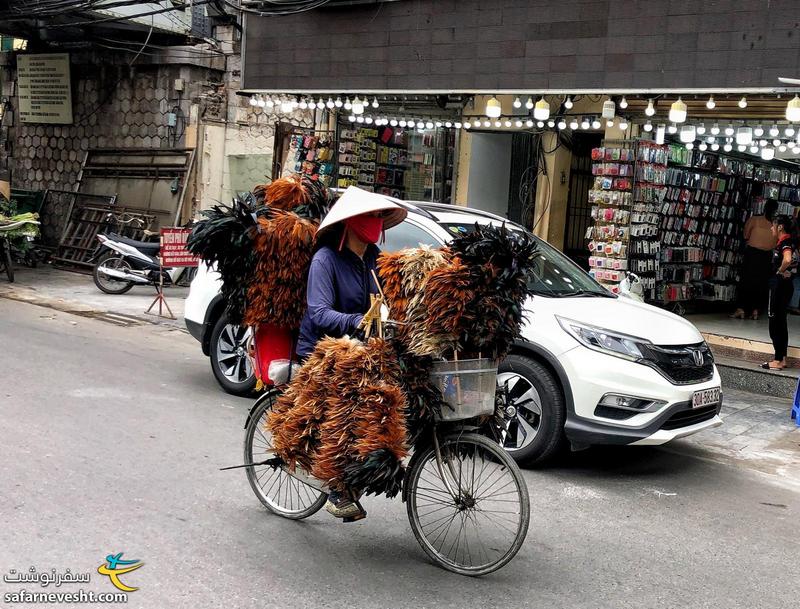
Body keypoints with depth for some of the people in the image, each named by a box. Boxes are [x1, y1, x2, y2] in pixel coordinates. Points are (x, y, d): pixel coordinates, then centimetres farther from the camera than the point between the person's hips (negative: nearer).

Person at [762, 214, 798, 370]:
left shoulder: (785, 243, -17)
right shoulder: (790, 242, 13)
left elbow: (787, 259, -38)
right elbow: (793, 260, 28)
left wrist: (780, 271, -21)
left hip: (780, 284, -10)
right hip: (787, 284, 10)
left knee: (775, 322, -4)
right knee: (780, 322, 15)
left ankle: (778, 361, -2)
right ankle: (782, 359, 20)